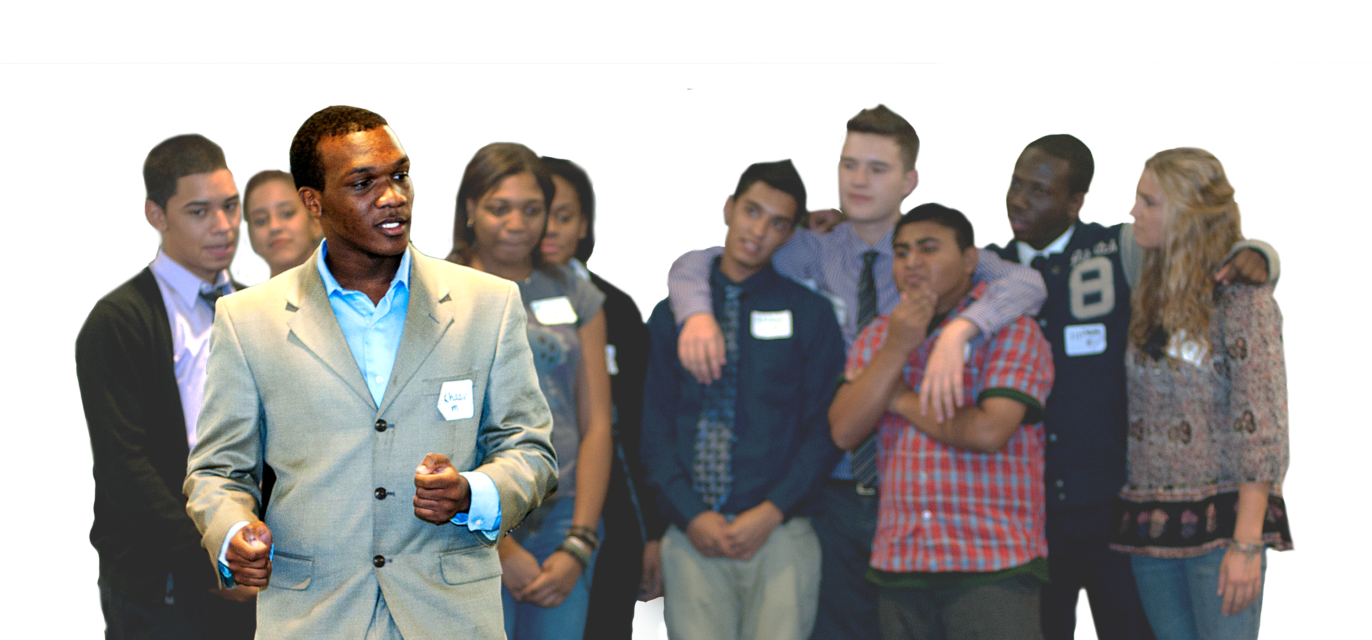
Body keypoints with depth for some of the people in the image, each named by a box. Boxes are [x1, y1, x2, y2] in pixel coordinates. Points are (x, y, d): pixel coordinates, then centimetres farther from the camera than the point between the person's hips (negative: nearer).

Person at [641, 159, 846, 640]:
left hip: (780, 531, -1)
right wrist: (691, 516, -4)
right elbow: (656, 428, 9)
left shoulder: (810, 315, 7)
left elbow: (826, 429, 2)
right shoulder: (671, 316, 12)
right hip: (693, 533, 1)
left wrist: (771, 513, -8)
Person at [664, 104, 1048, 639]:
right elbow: (693, 263, 3)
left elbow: (1025, 282, -20)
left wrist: (958, 331, -37)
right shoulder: (814, 254, 4)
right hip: (836, 491, 2)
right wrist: (697, 314, -20)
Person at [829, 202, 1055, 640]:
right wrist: (897, 348, -6)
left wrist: (903, 400, -1)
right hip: (897, 566, 5)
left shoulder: (1011, 331, -1)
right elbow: (844, 432, 2)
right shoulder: (876, 338, 14)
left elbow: (988, 431, -14)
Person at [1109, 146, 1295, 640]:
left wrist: (1246, 544, -18)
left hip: (1221, 521, -7)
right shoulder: (1152, 298, 13)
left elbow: (1261, 428, -13)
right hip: (1150, 523, 7)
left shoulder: (1240, 298, -9)